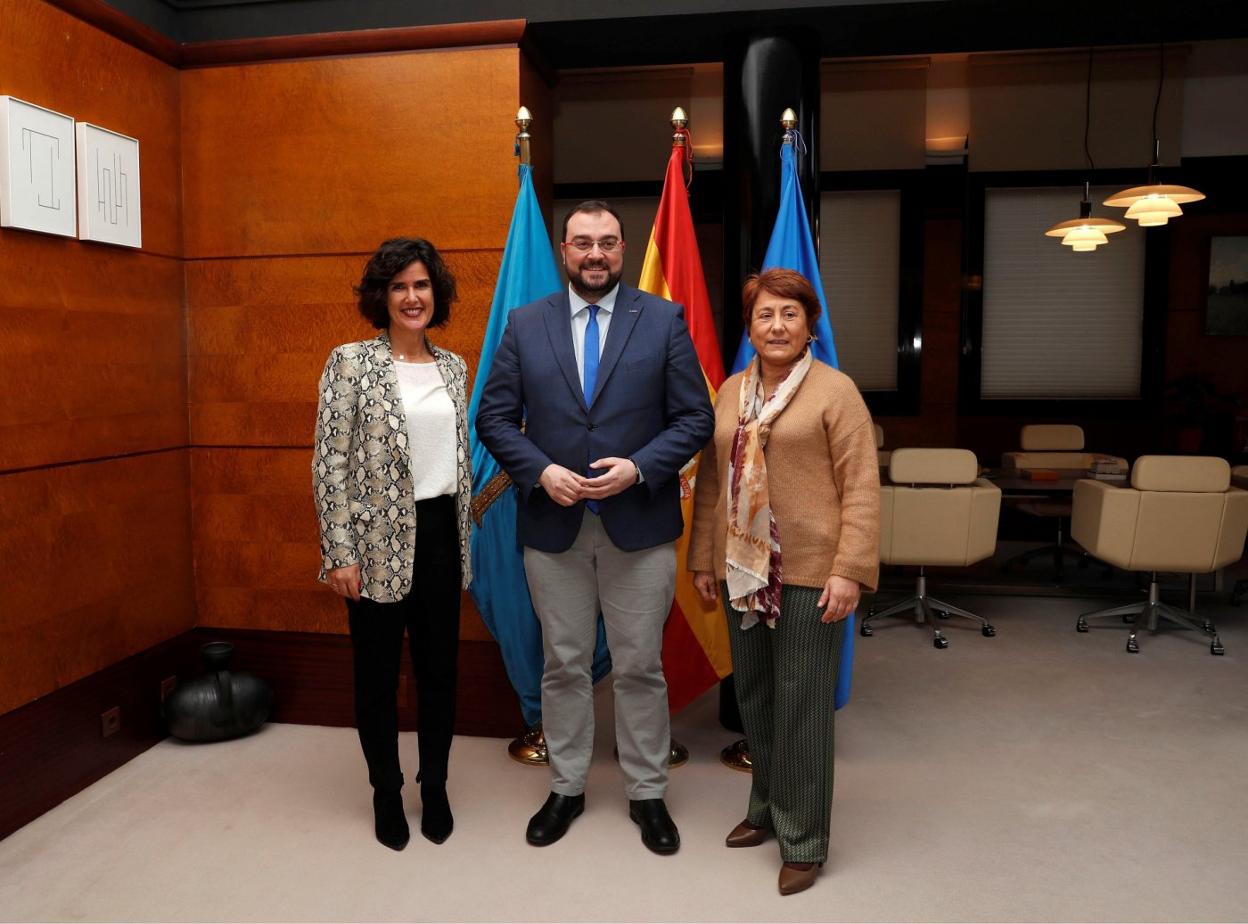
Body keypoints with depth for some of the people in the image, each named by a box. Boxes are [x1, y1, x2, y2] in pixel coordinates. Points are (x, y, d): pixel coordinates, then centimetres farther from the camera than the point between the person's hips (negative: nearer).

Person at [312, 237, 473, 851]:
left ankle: (435, 786, 31)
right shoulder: (350, 362, -7)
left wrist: (462, 537, 13)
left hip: (439, 533, 4)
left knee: (439, 667, 12)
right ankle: (386, 791, 29)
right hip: (378, 539, -4)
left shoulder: (453, 366, 8)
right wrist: (339, 554, -13)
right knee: (378, 672, 10)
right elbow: (330, 463, -9)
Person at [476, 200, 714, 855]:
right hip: (553, 526, 2)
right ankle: (566, 788, 31)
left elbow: (695, 417, -2)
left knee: (640, 667, 9)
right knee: (563, 665, 13)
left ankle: (647, 793, 28)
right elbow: (494, 418, 3)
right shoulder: (525, 324, 5)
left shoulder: (663, 320, 0)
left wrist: (637, 468, -15)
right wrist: (541, 471, -12)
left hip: (639, 525, -1)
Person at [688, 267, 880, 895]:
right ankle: (767, 809, 36)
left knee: (801, 703, 3)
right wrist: (703, 559, 13)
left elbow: (861, 488, -9)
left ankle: (804, 841, 18)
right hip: (741, 570, 6)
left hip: (808, 573, -5)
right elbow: (710, 482, 14)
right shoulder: (730, 392, 11)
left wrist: (849, 571, -15)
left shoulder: (835, 391, -5)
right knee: (754, 696, 15)